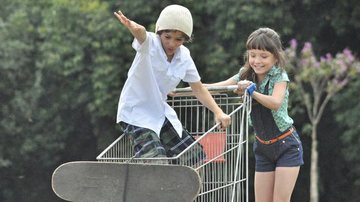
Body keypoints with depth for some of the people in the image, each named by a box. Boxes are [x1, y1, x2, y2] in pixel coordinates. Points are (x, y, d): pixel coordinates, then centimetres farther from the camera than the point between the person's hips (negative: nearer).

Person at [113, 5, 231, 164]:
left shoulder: (184, 56, -3)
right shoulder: (150, 44, -19)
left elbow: (198, 88, 7)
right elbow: (141, 34, -44)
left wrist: (218, 112, -6)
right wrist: (132, 27, -68)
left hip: (161, 113, 7)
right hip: (135, 114, -7)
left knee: (196, 157, 7)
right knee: (155, 161, -28)